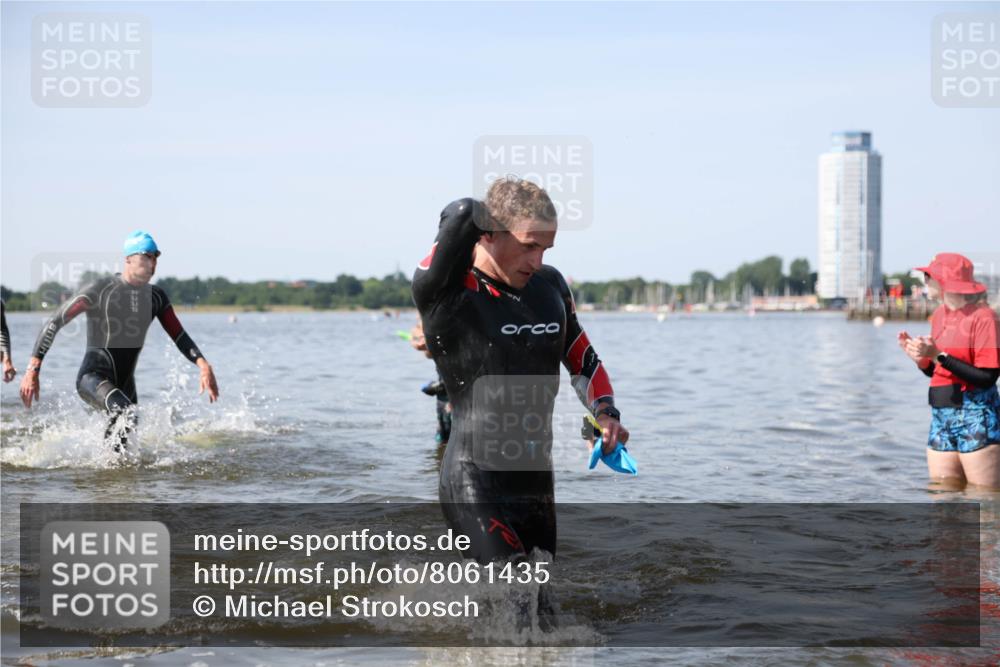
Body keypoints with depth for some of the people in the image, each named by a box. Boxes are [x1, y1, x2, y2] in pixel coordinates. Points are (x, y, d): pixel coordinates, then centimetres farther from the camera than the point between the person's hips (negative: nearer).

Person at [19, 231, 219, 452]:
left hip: (125, 387, 6)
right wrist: (32, 369, -16)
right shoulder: (100, 289, -9)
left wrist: (203, 365, -13)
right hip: (93, 378, -6)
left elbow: (179, 336, 7)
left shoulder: (156, 297, 9)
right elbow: (54, 323, -9)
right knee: (124, 411, -39)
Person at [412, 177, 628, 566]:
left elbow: (583, 360, 24)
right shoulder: (443, 293, -11)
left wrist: (606, 413, 8)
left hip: (538, 486, 7)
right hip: (475, 490, -7)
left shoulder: (550, 286, 11)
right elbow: (464, 213, -28)